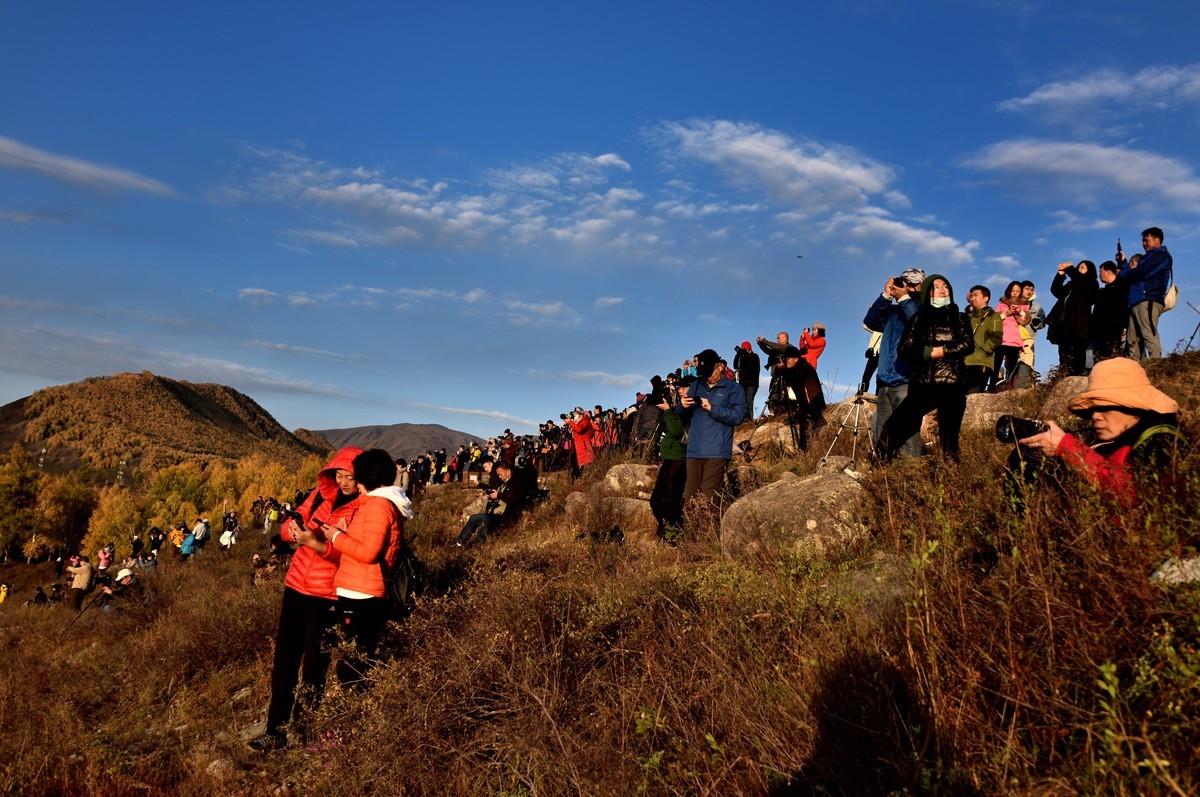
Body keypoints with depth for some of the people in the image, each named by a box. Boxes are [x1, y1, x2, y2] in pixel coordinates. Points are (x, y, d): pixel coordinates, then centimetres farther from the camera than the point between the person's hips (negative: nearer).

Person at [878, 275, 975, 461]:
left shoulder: (960, 318, 14)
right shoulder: (919, 318, 15)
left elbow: (968, 345, -2)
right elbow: (904, 348, 4)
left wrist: (943, 351, -8)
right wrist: (928, 353, -8)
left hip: (952, 385, -1)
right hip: (923, 384, 1)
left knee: (949, 437, -1)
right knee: (894, 427, -10)